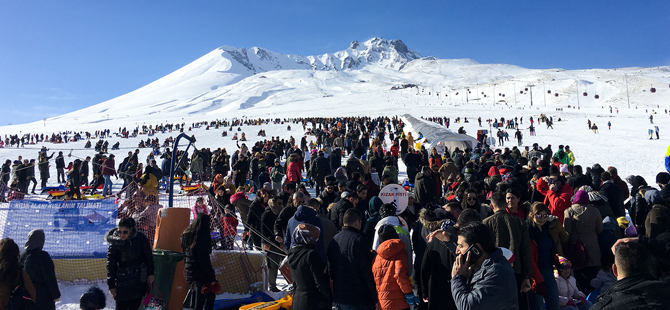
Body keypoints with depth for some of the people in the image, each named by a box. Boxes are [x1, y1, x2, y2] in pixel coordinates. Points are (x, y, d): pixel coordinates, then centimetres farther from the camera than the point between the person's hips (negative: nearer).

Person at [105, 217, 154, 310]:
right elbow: (110, 266, -2)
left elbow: (148, 256, 5)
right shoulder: (114, 244, -8)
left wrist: (150, 273, 6)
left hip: (139, 280, 2)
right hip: (122, 281, -1)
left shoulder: (140, 238, -5)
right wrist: (111, 286, -2)